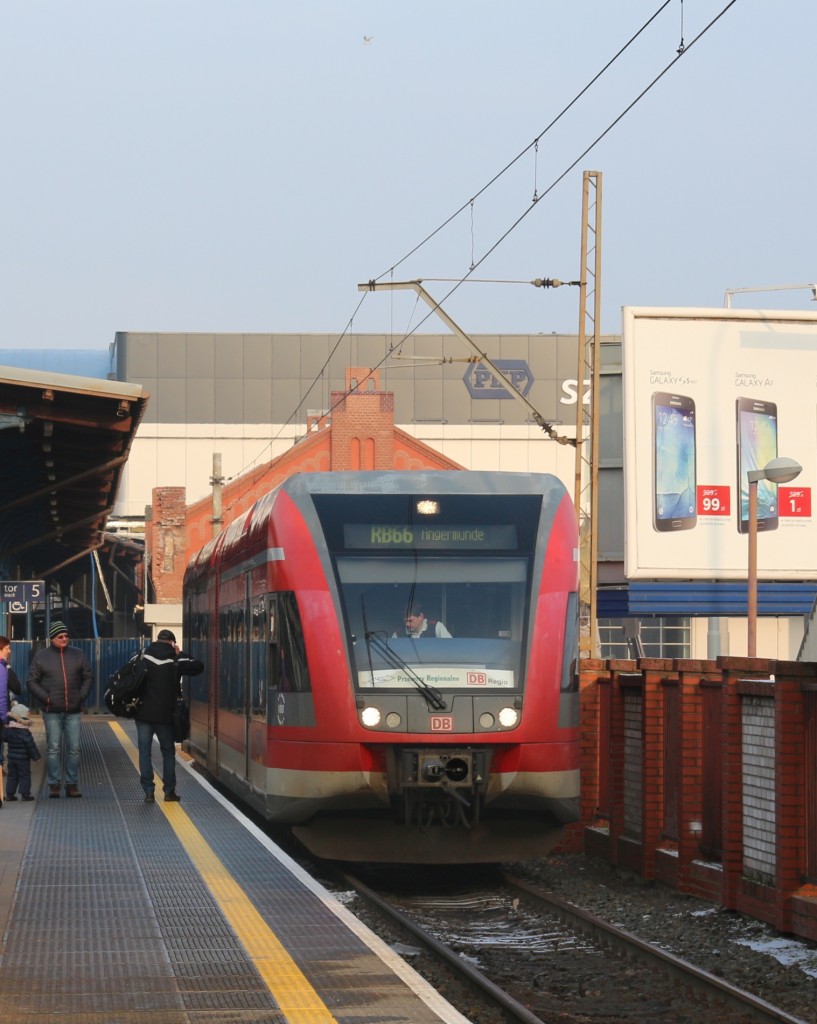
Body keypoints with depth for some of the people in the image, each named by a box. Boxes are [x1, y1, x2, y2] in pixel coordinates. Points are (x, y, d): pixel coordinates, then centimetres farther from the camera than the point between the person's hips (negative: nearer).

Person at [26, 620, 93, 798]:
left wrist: (82, 695, 0)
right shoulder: (41, 656, 2)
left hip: (73, 711, 2)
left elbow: (88, 677, 13)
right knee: (53, 748, -3)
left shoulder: (77, 655, 7)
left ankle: (72, 784, 9)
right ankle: (54, 785, 2)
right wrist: (45, 697, -9)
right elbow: (32, 681, 4)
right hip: (52, 711, -2)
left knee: (74, 748, 2)